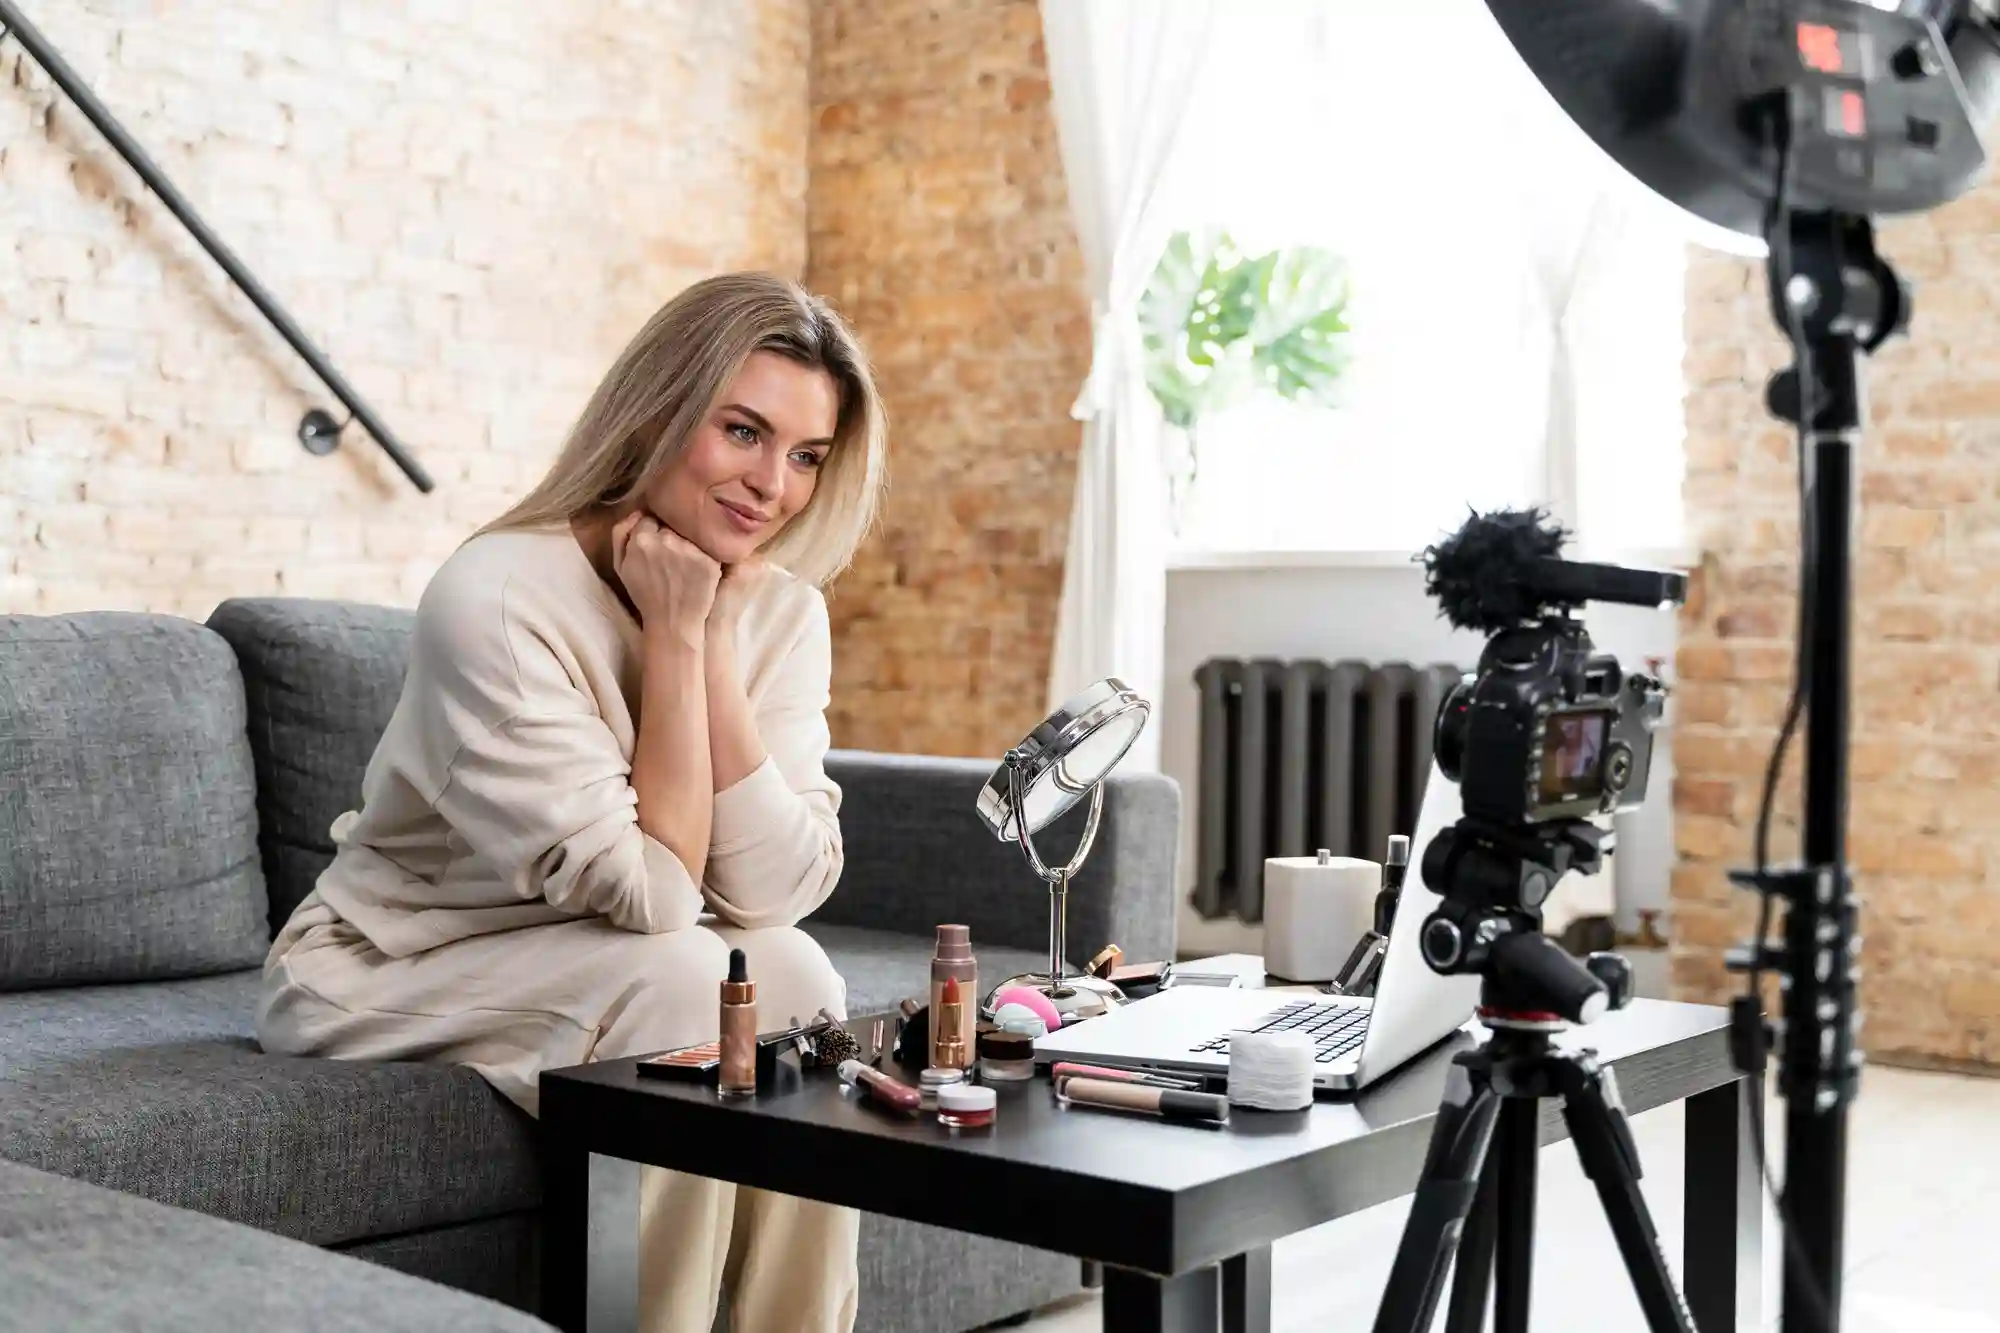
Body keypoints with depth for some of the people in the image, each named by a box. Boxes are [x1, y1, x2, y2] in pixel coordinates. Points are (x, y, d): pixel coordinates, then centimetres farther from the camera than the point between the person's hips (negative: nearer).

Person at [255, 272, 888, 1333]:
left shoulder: (778, 612, -6)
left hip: (586, 968, 5)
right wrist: (673, 635, -26)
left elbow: (776, 890, -18)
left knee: (792, 972, -22)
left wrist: (713, 632, -23)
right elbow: (646, 900, -25)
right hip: (383, 975, -5)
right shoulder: (498, 599, -25)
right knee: (675, 978, -29)